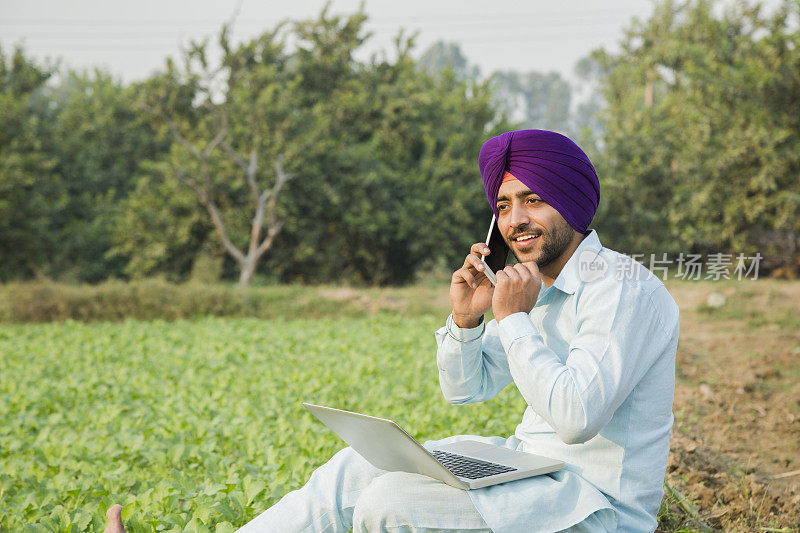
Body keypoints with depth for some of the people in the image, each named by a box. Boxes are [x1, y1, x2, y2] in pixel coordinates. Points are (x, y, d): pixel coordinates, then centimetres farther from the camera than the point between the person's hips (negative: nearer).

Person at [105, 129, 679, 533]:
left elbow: (576, 417, -30)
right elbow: (464, 388, 14)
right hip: (529, 463, 9)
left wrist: (515, 319, -20)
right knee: (355, 471, 1)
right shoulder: (540, 285, 11)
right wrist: (465, 320, -6)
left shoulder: (622, 289, -18)